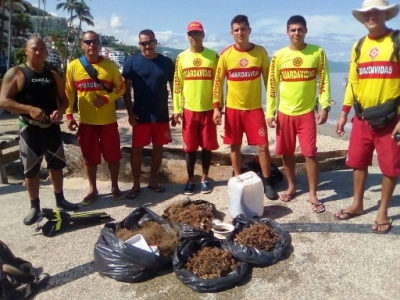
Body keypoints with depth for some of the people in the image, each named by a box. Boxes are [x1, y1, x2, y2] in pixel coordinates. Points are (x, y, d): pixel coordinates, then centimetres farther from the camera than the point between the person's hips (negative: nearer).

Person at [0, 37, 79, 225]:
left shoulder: (53, 75, 9)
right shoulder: (15, 73, -5)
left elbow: (64, 99, 13)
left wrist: (60, 110, -10)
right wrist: (30, 109, -25)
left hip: (52, 127, 4)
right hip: (30, 128, -4)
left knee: (56, 165, 13)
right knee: (31, 169, 4)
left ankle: (60, 200, 28)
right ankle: (35, 207, 18)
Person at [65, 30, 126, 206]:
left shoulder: (110, 65, -1)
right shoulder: (73, 66, 0)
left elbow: (121, 87, 2)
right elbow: (69, 93, 5)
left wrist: (106, 98, -15)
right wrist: (69, 115, -3)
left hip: (108, 120, 0)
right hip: (86, 121, 1)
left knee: (113, 155, 8)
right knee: (89, 157, 9)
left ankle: (114, 187, 26)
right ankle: (93, 190, 25)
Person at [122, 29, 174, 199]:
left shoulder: (166, 62, 2)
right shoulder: (131, 62, -3)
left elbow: (173, 86, 7)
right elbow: (126, 89, -1)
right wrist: (130, 113, -7)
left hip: (161, 115, 2)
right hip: (140, 115, -2)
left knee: (158, 148, 10)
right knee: (137, 149, 2)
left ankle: (152, 181, 26)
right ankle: (136, 184, 16)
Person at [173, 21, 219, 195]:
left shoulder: (213, 56, 1)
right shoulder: (181, 57, 4)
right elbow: (177, 85, 4)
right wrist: (176, 109, 0)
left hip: (208, 109, -1)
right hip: (189, 109, 1)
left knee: (207, 146, 7)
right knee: (190, 147, 7)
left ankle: (205, 178, 21)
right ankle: (190, 179, 20)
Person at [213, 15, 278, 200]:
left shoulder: (260, 52, 0)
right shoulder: (226, 55, -2)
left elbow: (268, 79, 4)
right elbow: (218, 82, 2)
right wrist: (216, 107, -4)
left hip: (255, 108, 0)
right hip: (232, 108, 0)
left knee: (263, 146, -1)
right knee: (235, 146, 8)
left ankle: (267, 183, 14)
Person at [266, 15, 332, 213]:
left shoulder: (317, 52, -1)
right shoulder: (279, 56, 1)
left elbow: (324, 81, 1)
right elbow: (272, 85, 3)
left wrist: (325, 107, -7)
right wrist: (270, 112, 0)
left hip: (307, 112, -1)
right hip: (284, 113, 2)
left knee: (310, 153, -2)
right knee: (287, 153, 9)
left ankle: (313, 194, 10)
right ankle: (291, 187, 27)